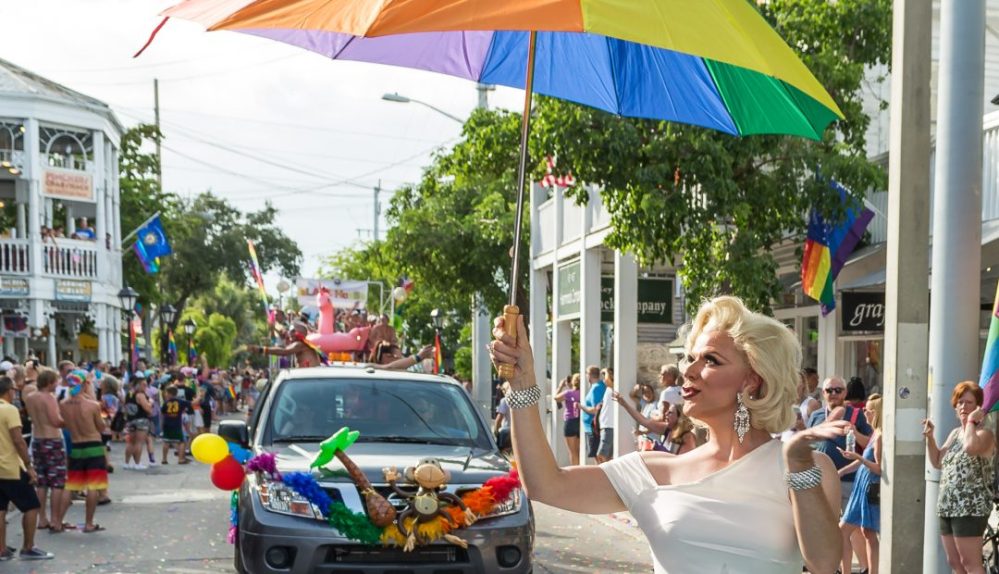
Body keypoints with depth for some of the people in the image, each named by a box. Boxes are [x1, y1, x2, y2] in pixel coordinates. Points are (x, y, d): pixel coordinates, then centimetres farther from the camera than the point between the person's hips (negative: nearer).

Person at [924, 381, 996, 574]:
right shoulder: (955, 433, 17)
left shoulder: (984, 434, -8)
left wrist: (971, 421, -17)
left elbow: (970, 448, -31)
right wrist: (930, 437, 7)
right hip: (948, 508, 9)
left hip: (970, 509, -9)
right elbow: (937, 462, 21)